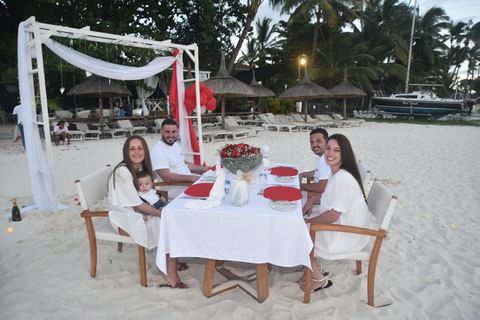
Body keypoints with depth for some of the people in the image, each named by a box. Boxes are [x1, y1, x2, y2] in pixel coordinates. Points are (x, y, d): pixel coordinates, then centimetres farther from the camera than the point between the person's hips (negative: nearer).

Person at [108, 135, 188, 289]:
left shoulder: (140, 167, 4)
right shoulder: (122, 171, -21)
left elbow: (136, 200, 8)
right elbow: (136, 203, -21)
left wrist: (139, 210, -14)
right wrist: (163, 213, -21)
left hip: (135, 213, 8)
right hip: (123, 218, -8)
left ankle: (171, 262, -1)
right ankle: (170, 271, -9)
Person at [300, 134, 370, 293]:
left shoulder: (342, 178, -28)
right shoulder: (336, 173, 3)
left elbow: (333, 215, -27)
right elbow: (328, 194, 24)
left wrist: (308, 220, -13)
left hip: (347, 237, -10)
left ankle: (320, 279, 13)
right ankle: (317, 270, 21)